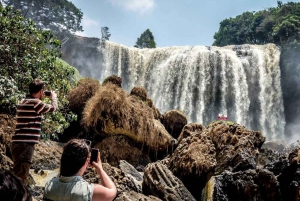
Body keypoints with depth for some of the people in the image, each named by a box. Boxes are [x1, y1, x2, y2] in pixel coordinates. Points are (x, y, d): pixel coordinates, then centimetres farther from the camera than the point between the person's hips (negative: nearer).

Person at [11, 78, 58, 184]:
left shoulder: (22, 102, 14)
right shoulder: (35, 102, -12)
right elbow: (53, 108, 3)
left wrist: (40, 99, 29)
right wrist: (53, 97, 21)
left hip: (17, 142, 9)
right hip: (26, 143, -9)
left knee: (18, 173, 19)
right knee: (21, 175, -7)